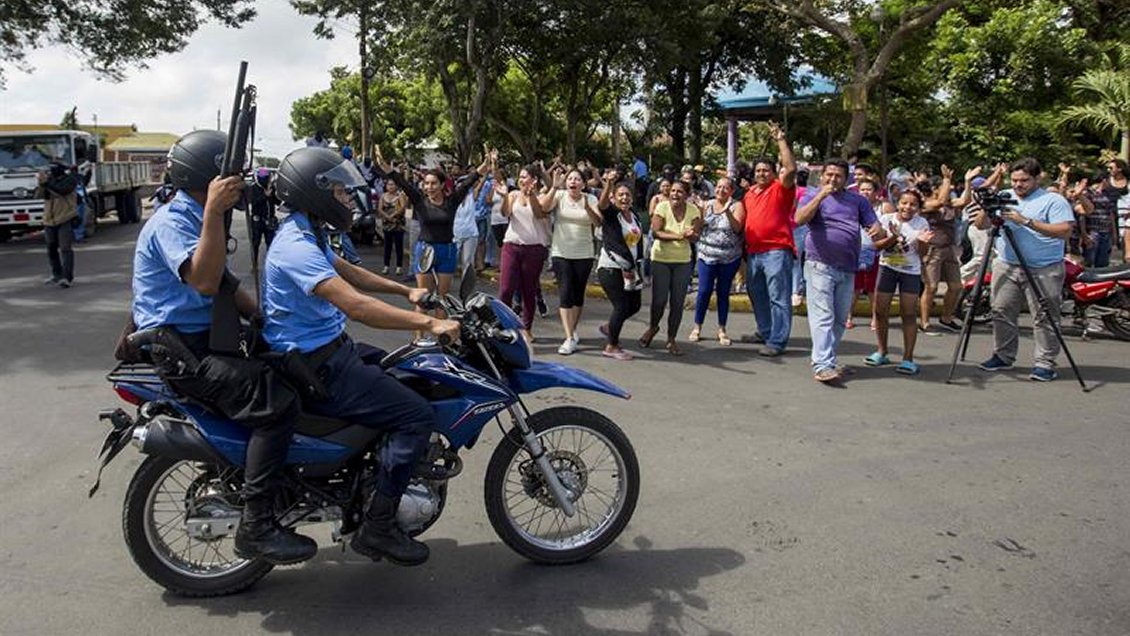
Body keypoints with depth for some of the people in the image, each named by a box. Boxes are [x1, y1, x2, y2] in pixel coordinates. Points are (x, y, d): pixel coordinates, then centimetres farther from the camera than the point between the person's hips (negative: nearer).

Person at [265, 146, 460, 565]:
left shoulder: (305, 233, 11)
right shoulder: (297, 247, -23)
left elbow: (349, 272, 23)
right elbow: (356, 305, -33)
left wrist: (408, 291, 15)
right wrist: (429, 323, -30)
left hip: (331, 350, 11)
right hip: (316, 367, -11)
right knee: (417, 415, -16)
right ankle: (377, 526, -7)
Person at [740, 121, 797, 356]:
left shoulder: (780, 189, -3)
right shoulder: (749, 193, 17)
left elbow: (791, 169, -21)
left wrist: (781, 140, -18)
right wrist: (744, 249, 20)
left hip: (776, 251, -8)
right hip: (753, 252, 8)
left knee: (778, 298, -7)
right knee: (757, 296, 18)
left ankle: (777, 341, -6)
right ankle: (764, 332, 33)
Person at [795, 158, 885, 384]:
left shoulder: (858, 201, 15)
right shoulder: (814, 198, 6)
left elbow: (875, 228, 11)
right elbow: (799, 219, -14)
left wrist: (878, 231, -13)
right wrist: (821, 195, -18)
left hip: (847, 270, 5)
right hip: (820, 266, -4)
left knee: (840, 319, 9)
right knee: (822, 316, -12)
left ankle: (825, 359, 21)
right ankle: (822, 365, -16)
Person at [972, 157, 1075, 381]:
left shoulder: (1053, 201, -2)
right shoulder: (1003, 197, 11)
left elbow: (1065, 231, -14)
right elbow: (981, 225, 10)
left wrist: (1027, 222, -20)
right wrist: (985, 211, -14)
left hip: (1044, 270, -4)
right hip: (1006, 266, 4)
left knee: (1044, 318, -2)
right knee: (1001, 312, 5)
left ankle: (1045, 363, 4)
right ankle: (1002, 356, 16)